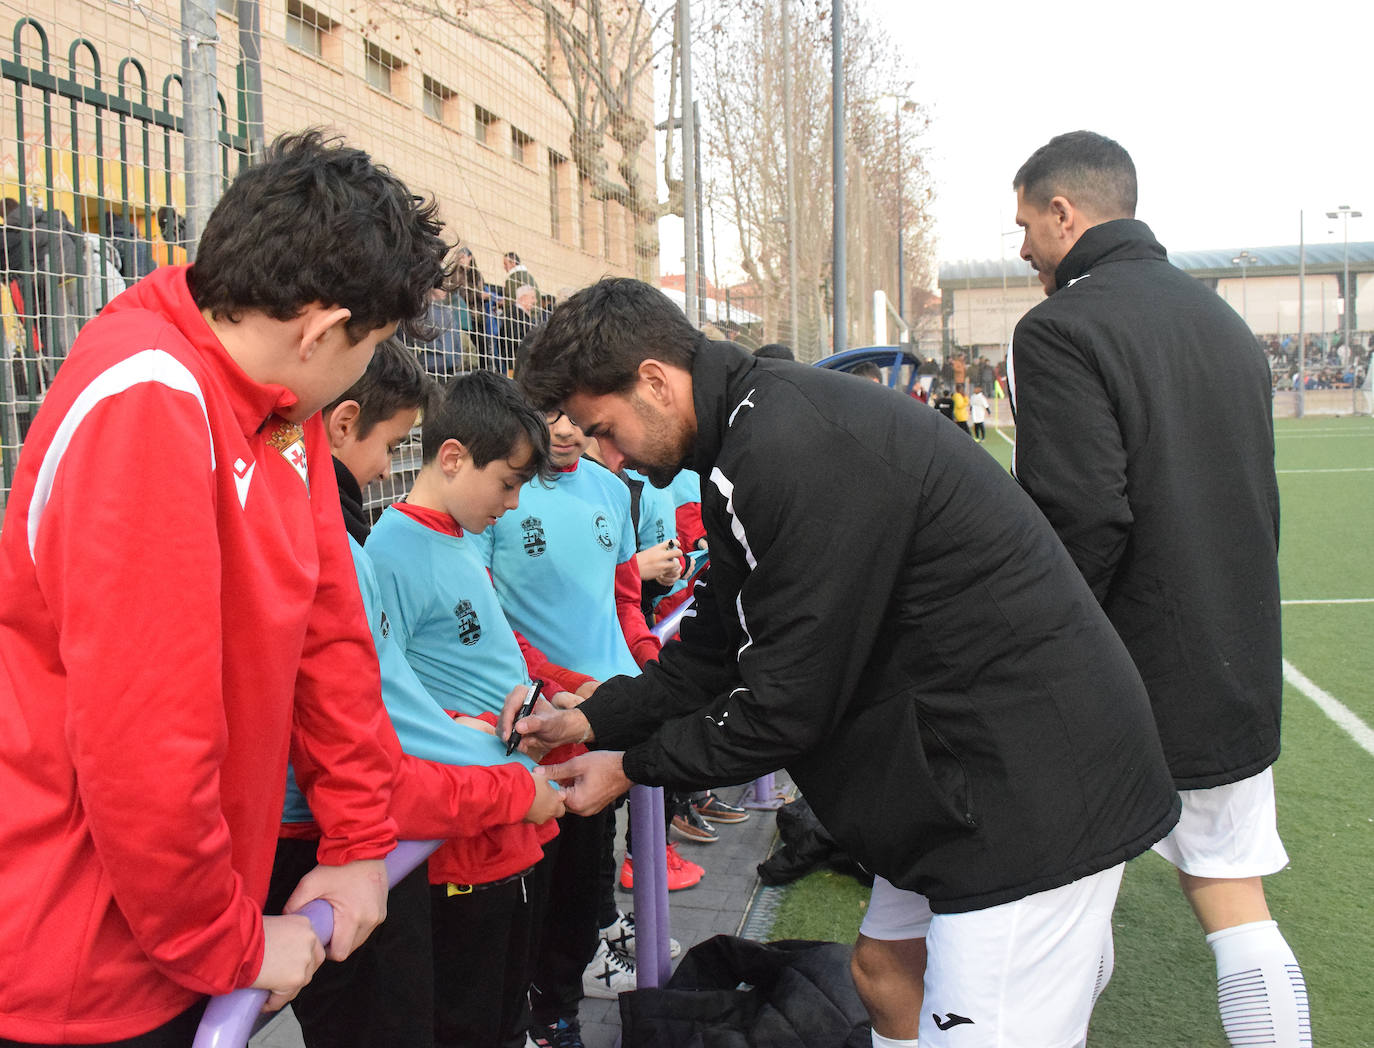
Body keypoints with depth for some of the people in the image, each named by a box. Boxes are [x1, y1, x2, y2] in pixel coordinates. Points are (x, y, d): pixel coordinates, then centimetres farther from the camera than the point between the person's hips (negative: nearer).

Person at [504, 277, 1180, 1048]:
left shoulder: (790, 452, -24)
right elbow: (723, 649, 15)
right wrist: (594, 719, 10)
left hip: (1032, 782, -10)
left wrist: (632, 767, -5)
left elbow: (786, 705, -19)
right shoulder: (758, 429, 9)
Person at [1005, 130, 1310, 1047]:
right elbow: (1259, 502, 14)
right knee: (1234, 896, 14)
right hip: (1237, 674, 7)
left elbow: (1083, 521, -24)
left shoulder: (1061, 329, -15)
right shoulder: (1224, 320, 11)